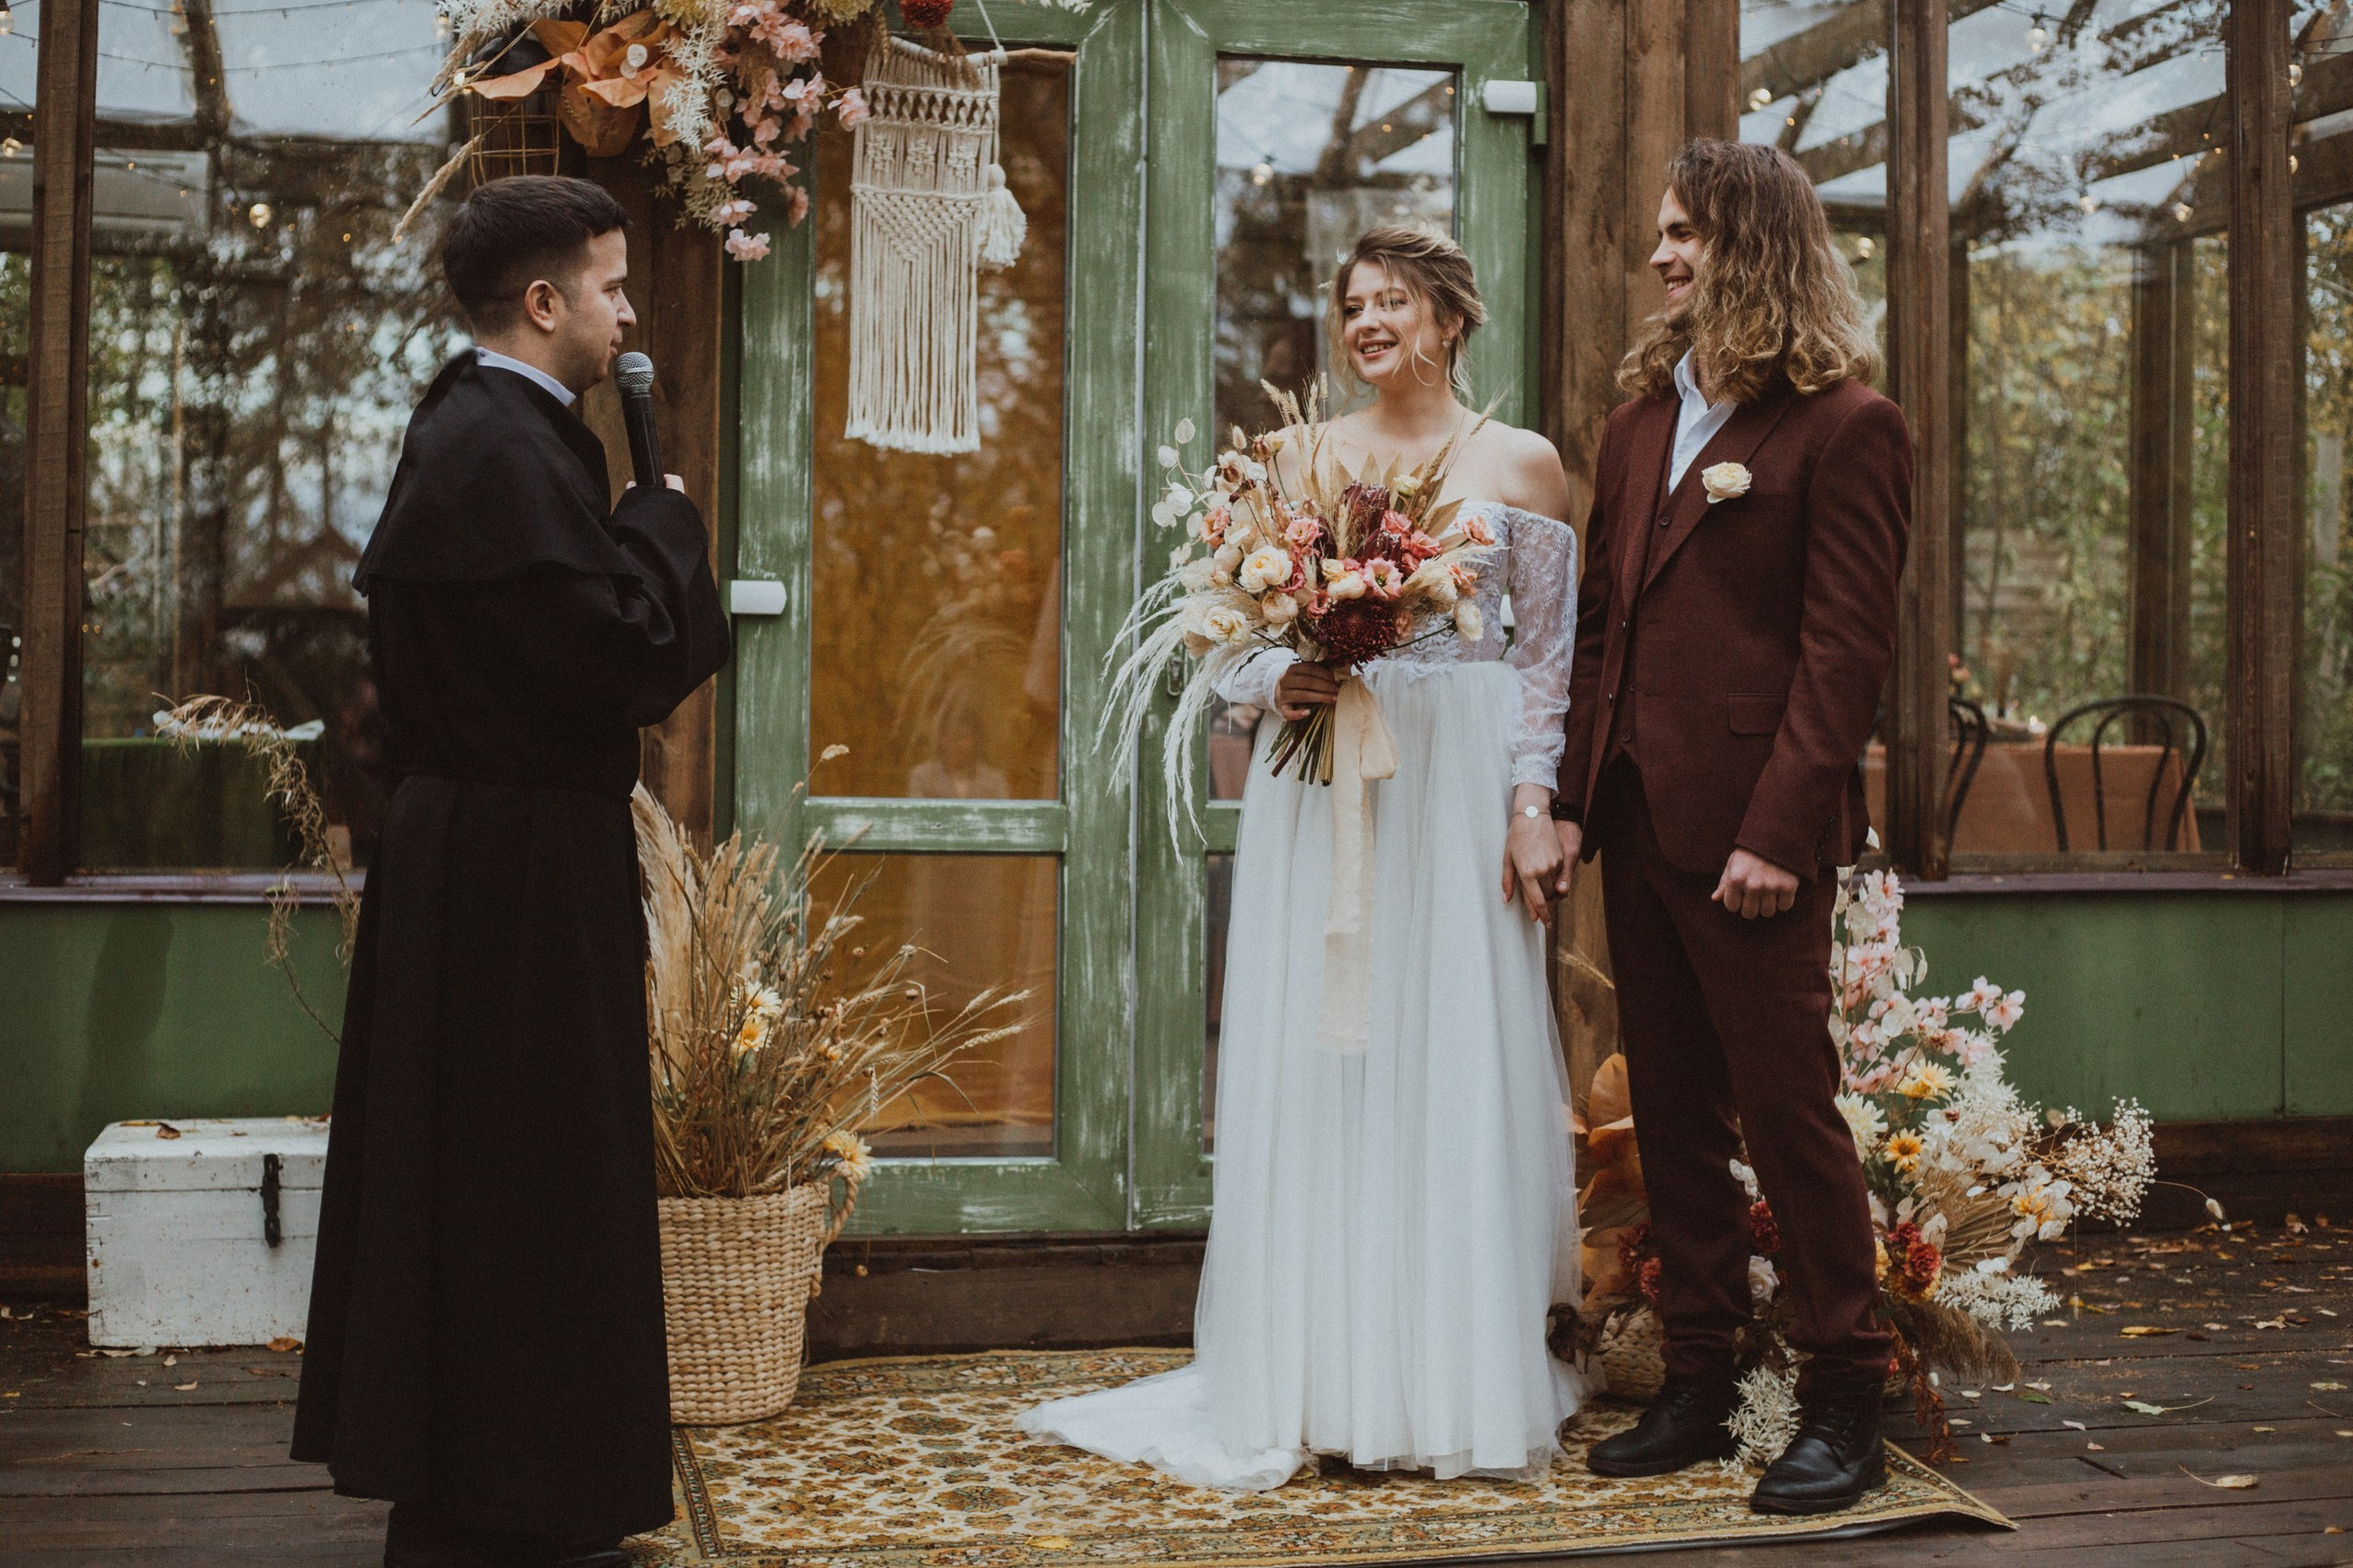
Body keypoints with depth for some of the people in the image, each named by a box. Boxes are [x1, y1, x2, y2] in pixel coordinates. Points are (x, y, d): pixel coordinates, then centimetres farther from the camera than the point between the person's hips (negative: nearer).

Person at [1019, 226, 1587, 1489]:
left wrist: (1532, 803, -5)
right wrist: (1278, 680, -11)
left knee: (1456, 1068, 0)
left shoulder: (1521, 465, 6)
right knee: (1311, 1068, 1)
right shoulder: (1298, 458, 10)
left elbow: (1550, 652, 4)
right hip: (1319, 778, 2)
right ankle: (1316, 1380, 9)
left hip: (1459, 781, -1)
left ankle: (1461, 1383, 10)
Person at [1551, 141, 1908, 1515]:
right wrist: (1576, 803, 8)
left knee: (1787, 1108, 0)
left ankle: (1848, 1405, 13)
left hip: (1751, 832, -7)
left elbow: (1848, 648, -12)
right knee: (1675, 1116, 12)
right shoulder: (1643, 419, 16)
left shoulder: (1847, 426, -7)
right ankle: (1700, 1383, 23)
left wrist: (1777, 832, -18)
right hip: (1639, 824, 7)